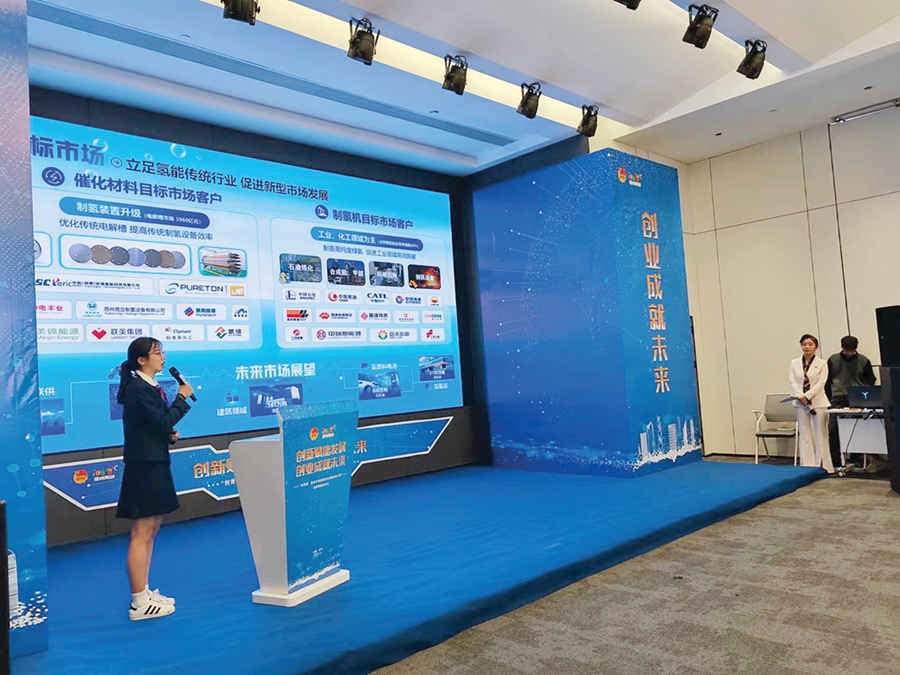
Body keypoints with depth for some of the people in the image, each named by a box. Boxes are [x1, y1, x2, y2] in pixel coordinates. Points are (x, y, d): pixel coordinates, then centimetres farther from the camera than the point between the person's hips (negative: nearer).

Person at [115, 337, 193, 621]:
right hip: (144, 466, -10)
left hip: (154, 464, 10)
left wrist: (169, 434, 3)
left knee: (150, 531, 15)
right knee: (142, 533, -4)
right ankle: (139, 603, 3)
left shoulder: (150, 386, 14)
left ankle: (144, 593, 25)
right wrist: (182, 398, -11)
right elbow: (162, 421, -22)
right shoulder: (138, 388, -15)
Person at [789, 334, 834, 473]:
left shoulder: (822, 363, 1)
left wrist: (807, 396, -17)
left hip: (818, 402, -2)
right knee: (805, 435, 5)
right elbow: (793, 382, 0)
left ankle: (822, 466, 8)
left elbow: (821, 383, -7)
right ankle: (807, 466, 8)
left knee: (820, 435, 2)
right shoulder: (794, 363, 8)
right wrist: (800, 397, -15)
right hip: (800, 403, 2)